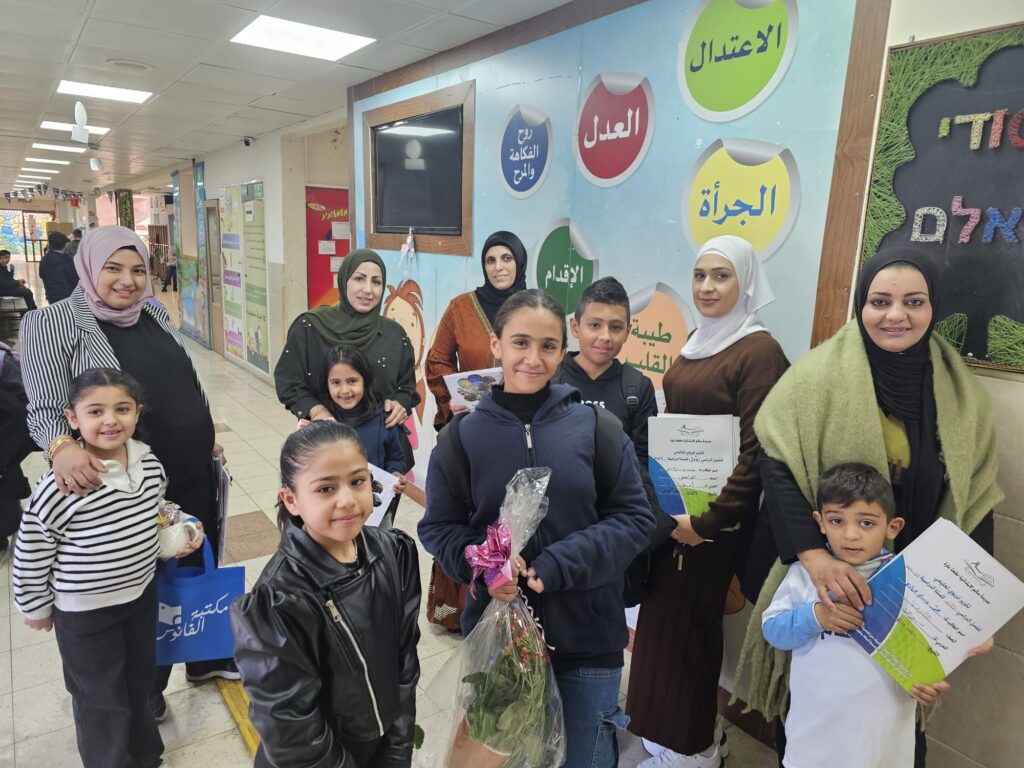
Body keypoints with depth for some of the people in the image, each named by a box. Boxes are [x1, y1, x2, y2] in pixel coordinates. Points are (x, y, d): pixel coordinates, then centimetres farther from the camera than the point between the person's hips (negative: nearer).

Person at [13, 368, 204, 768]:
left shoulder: (150, 464, -10)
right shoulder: (60, 486, -28)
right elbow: (30, 555, -14)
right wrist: (36, 608, -3)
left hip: (142, 594, 6)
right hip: (83, 612, -5)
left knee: (140, 678, 26)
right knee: (102, 700, 13)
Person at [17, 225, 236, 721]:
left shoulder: (154, 314, 6)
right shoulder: (52, 323, -11)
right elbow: (45, 409, -16)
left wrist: (207, 437, 16)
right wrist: (61, 446, -36)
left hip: (195, 472, 6)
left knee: (202, 568, 19)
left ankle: (207, 658, 43)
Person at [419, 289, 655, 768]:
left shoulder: (597, 426, -7)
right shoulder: (463, 434, -4)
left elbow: (634, 518, -7)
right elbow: (437, 527, 1)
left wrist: (556, 566, -18)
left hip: (587, 638, -1)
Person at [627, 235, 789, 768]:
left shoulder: (759, 351, -16)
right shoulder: (697, 342, 9)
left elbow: (755, 451, -20)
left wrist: (709, 520, -19)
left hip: (712, 517, -8)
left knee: (685, 622, 5)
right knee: (664, 616, 17)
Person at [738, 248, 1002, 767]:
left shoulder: (960, 392, 0)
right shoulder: (819, 373, -12)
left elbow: (976, 500, 3)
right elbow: (776, 465, -18)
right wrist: (814, 556, -30)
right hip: (822, 584, -3)